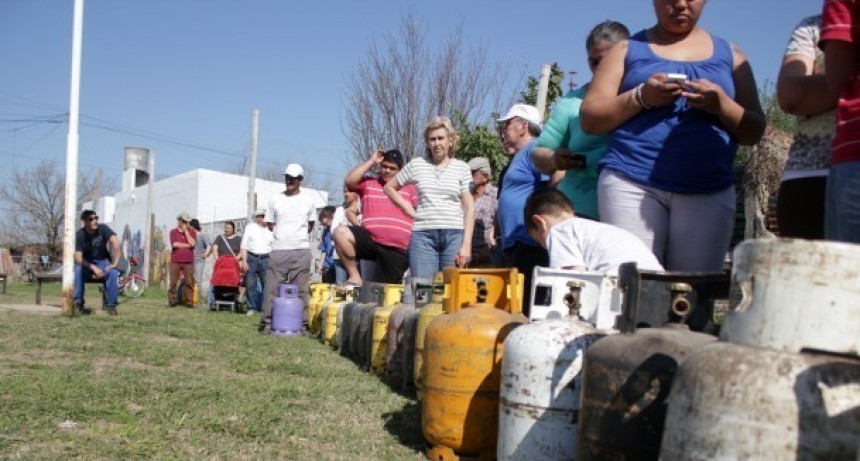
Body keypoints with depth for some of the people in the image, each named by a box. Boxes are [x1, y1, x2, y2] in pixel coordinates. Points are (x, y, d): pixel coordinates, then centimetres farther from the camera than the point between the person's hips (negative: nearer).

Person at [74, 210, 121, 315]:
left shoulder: (103, 228, -14)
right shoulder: (79, 234, -14)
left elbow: (116, 243, -25)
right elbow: (78, 258, -19)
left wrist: (114, 263, -30)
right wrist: (94, 268, -30)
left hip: (102, 261, 0)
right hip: (86, 263, 0)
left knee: (113, 273, -31)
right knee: (77, 270, -34)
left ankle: (111, 305, -18)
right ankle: (78, 302, -19)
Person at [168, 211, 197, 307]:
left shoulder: (192, 231, 10)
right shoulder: (173, 231, 6)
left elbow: (192, 243, -8)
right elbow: (175, 244, -9)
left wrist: (186, 231, -6)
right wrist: (187, 245, -5)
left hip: (188, 261, 1)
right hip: (175, 261, -1)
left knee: (189, 282, -2)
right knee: (173, 282, 1)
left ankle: (188, 301, 2)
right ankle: (171, 301, 7)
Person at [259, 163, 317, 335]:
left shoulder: (308, 200, 6)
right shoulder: (275, 199, 7)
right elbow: (270, 224, 13)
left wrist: (297, 235, 10)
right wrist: (283, 235, 6)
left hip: (301, 250, 0)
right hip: (278, 250, 0)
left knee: (300, 289, 1)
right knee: (272, 287, -2)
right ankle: (267, 322, 3)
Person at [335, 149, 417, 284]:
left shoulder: (409, 189, 15)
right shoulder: (368, 184, 15)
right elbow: (349, 181, -5)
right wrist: (371, 161, 1)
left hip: (397, 250, 0)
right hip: (370, 241, 0)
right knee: (341, 232, -27)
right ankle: (355, 277, -19)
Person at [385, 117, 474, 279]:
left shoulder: (462, 168, 8)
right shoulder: (416, 164, 10)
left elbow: (469, 208, 4)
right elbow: (389, 187, 22)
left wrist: (466, 244, -4)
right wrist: (407, 207, 7)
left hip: (454, 234, 0)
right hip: (423, 234, 0)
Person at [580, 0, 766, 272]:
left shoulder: (729, 55, 17)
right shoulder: (628, 49, 14)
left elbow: (754, 132, 13)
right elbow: (589, 119, 6)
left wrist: (722, 105, -7)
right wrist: (640, 98, -10)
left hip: (708, 192, 2)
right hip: (632, 183, -1)